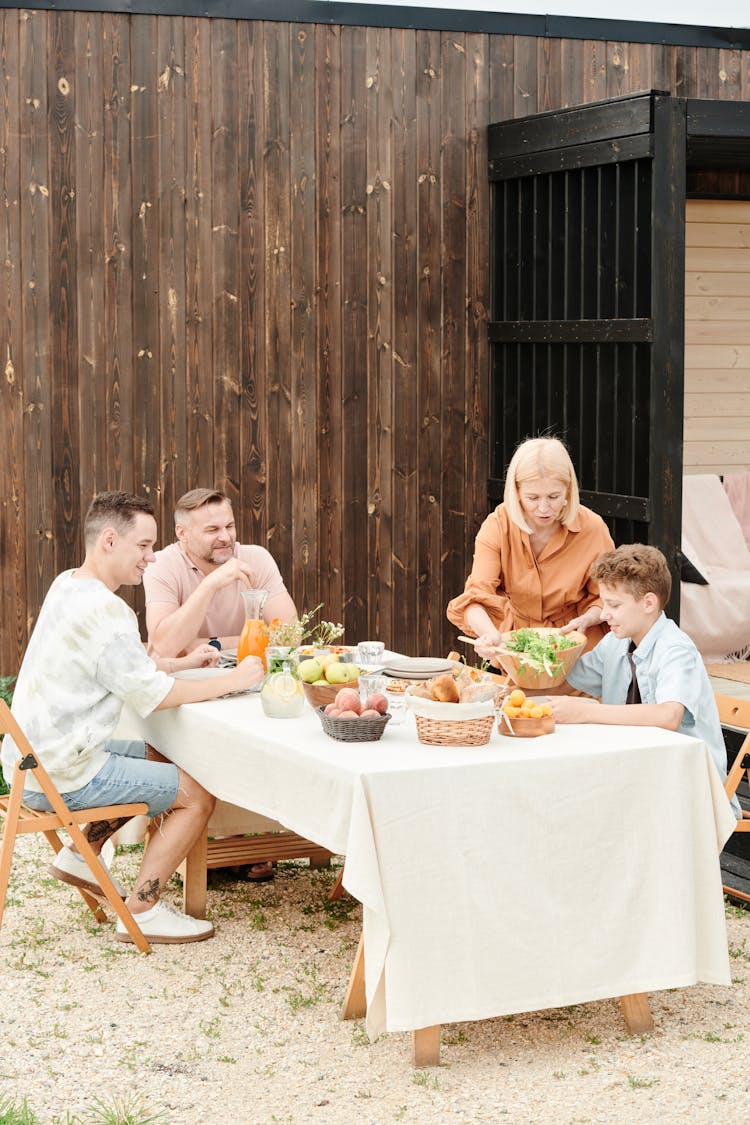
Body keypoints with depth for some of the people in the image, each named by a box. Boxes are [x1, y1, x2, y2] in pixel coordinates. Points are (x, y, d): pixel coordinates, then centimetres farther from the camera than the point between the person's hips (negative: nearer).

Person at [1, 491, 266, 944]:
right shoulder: (103, 611, -23)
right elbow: (151, 694, -19)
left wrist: (182, 663, 9)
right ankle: (142, 912, 2)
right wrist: (233, 680, -11)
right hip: (62, 777, -10)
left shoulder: (67, 585, 8)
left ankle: (81, 855, 27)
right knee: (198, 794, -3)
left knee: (158, 759, 28)